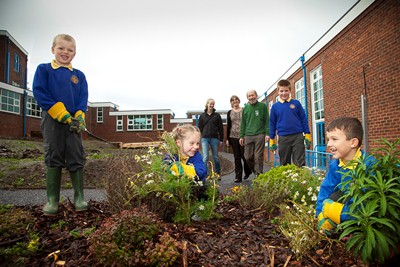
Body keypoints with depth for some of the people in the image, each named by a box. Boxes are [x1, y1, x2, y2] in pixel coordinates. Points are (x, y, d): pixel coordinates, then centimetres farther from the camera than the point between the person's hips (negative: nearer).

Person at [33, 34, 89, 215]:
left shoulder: (79, 75, 12)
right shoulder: (43, 70, 5)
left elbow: (83, 99, 7)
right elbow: (40, 93, -6)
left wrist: (79, 118, -11)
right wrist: (62, 114, -15)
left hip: (73, 122, 2)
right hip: (52, 120, -2)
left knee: (77, 159, 1)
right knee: (53, 159, 1)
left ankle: (79, 198, 10)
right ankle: (52, 200, 10)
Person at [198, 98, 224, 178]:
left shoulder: (217, 115, 5)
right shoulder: (202, 115, 7)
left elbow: (221, 128, 5)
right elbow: (200, 128, 9)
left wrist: (221, 139, 1)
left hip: (214, 138, 0)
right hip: (205, 138, 0)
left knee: (216, 157, 10)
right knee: (205, 157, -7)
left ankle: (218, 173, 27)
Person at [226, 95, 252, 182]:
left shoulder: (244, 110, 4)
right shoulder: (229, 113, 11)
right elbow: (228, 126, 12)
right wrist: (227, 139, 8)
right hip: (233, 137, 3)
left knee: (244, 155, -3)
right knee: (237, 157, 4)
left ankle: (247, 172, 24)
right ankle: (238, 176, 8)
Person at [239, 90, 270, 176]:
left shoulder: (262, 106, 5)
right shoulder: (246, 108, 14)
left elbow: (267, 121, 2)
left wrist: (267, 133, -7)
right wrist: (241, 136, 11)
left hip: (260, 135, -3)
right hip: (248, 136, 4)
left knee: (258, 156, -4)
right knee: (248, 157, 3)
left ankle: (258, 175, 5)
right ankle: (255, 171, 25)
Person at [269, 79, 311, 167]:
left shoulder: (296, 103, 3)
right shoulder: (275, 106, 5)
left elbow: (304, 119, 6)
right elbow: (272, 123, 9)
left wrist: (307, 134, 2)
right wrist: (272, 140, 7)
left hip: (298, 136, -1)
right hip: (283, 138, 1)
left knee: (300, 163, 1)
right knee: (284, 163, 10)